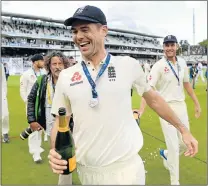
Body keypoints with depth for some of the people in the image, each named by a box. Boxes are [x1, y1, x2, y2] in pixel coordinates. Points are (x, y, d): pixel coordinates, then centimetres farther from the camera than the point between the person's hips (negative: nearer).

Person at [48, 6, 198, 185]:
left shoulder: (128, 65, -4)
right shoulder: (66, 76, -1)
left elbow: (153, 98, 8)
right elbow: (61, 121, 5)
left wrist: (183, 129, 12)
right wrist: (56, 151, -14)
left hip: (126, 168, -2)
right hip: (86, 171, 2)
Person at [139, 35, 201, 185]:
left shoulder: (182, 63, 5)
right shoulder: (159, 66, -14)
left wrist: (197, 103, 19)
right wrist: (141, 110, -37)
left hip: (181, 106, 6)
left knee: (186, 143, 14)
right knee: (174, 146, -3)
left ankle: (166, 154, 44)